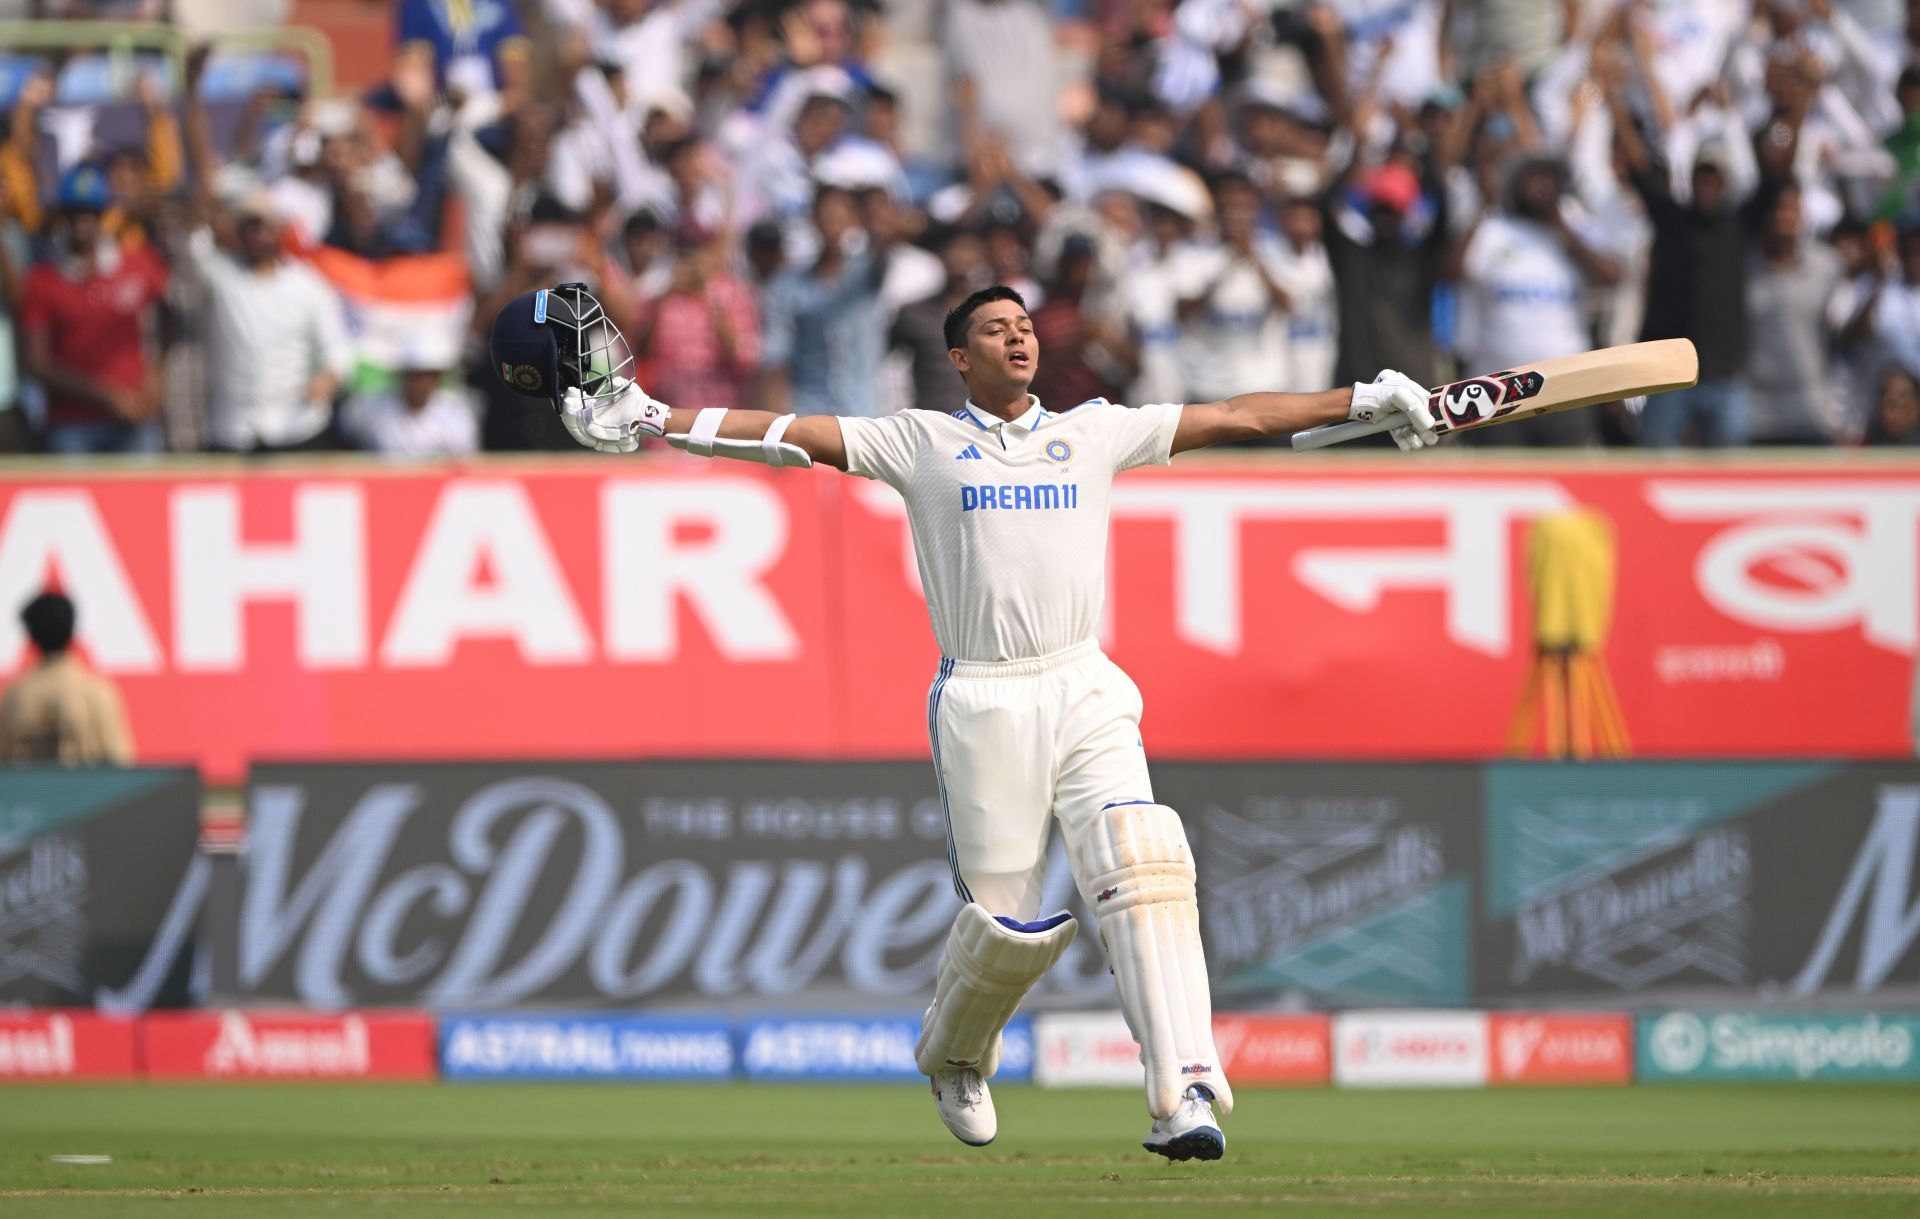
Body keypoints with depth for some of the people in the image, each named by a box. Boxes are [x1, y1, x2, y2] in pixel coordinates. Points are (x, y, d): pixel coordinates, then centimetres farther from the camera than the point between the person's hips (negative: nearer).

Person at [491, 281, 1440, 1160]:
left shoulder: (1095, 433, 15)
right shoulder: (921, 442, 8)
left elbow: (1236, 417, 17)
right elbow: (787, 435, 3)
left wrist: (1363, 402, 15)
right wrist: (648, 420, -5)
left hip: (1084, 695, 2)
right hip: (980, 707, -2)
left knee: (1146, 869, -18)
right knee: (1009, 918, -3)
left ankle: (1185, 1096, -23)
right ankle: (953, 1056, 30)